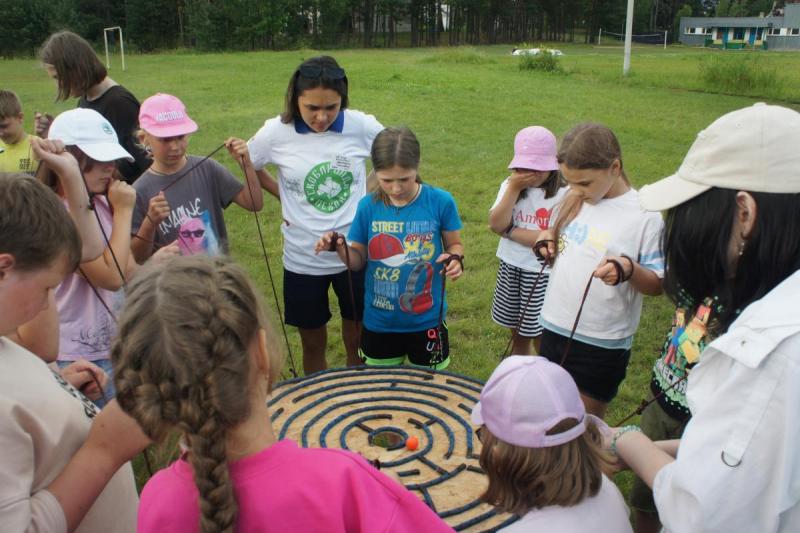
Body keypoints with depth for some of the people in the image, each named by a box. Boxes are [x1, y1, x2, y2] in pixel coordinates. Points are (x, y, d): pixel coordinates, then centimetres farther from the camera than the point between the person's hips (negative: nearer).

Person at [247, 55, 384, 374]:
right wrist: (285, 197, -2)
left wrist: (370, 195, -3)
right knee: (313, 343, 16)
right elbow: (251, 168, 7)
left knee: (357, 341, 15)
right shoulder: (277, 132, -12)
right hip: (303, 259, 0)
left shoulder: (361, 126, -12)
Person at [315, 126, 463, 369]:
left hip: (426, 320, -1)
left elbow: (454, 245, 1)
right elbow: (358, 260, 0)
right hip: (379, 322, 1)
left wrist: (455, 258, -21)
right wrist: (340, 249, -21)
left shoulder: (440, 202, -14)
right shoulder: (368, 206, -9)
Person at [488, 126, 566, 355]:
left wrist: (510, 231, -15)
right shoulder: (510, 185, 0)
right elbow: (496, 224, -12)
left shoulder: (564, 193, -14)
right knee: (517, 332, 20)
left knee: (541, 338, 5)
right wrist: (515, 188, -20)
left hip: (543, 272, -5)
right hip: (510, 267, 5)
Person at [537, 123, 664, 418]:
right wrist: (549, 238, -3)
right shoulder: (572, 199, 1)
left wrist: (630, 270, -31)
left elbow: (658, 284, -12)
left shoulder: (645, 215, -16)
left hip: (602, 343, -5)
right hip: (555, 328, 5)